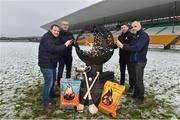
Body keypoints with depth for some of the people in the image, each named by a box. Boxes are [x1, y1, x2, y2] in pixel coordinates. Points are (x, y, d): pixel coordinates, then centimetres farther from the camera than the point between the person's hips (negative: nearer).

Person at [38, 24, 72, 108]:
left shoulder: (53, 38, 16)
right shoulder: (47, 38, -17)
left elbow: (57, 49, 13)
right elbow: (53, 49, -31)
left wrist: (66, 45, 2)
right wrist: (65, 45, -24)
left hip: (51, 64, 10)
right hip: (46, 64, -10)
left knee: (53, 79, 23)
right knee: (48, 82, -9)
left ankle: (51, 94, 43)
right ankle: (46, 101, 4)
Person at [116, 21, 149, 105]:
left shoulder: (144, 35, -15)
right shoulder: (136, 36, 16)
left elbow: (137, 48, -27)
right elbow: (131, 45, 8)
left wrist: (123, 46, -27)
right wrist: (121, 45, -10)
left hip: (140, 61, -9)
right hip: (134, 61, 9)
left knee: (139, 80, -2)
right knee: (135, 79, 16)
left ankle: (141, 98, 11)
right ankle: (136, 94, 31)